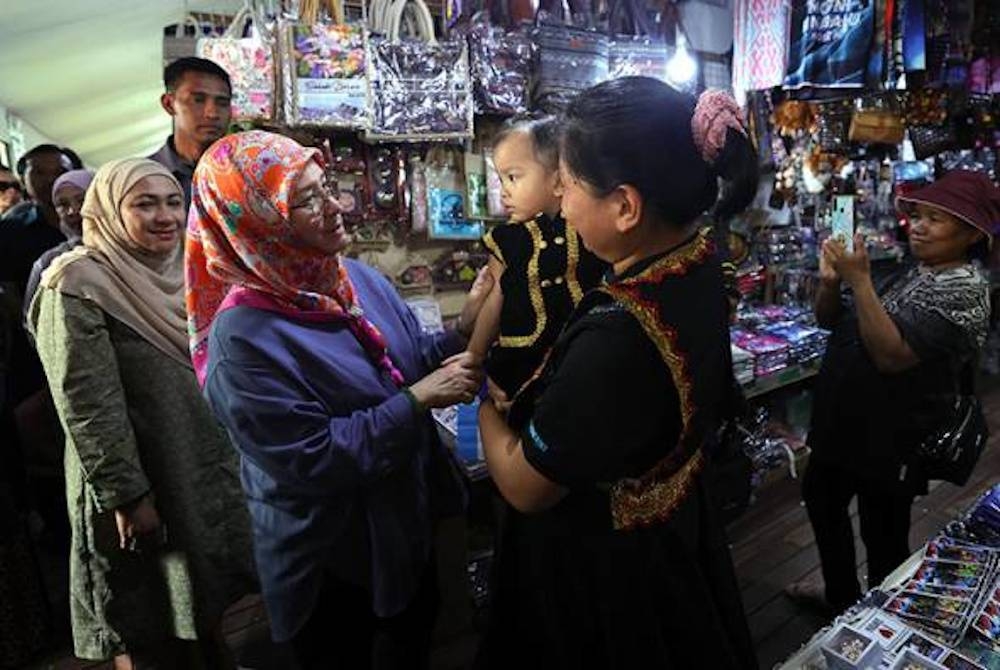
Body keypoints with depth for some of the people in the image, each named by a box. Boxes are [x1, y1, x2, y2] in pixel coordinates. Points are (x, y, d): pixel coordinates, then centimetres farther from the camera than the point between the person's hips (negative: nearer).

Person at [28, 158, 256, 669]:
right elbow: (87, 406, -20)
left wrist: (231, 459, 13)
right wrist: (127, 496, -20)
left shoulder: (179, 272, 6)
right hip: (137, 491, -6)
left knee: (199, 614, 20)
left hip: (203, 474, 6)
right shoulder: (78, 285, -15)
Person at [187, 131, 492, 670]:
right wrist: (418, 401, -27)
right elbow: (313, 459, -28)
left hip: (408, 525, 7)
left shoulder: (357, 277, -4)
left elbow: (408, 360, 5)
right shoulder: (242, 339, -26)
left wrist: (464, 329, -14)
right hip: (333, 566, -6)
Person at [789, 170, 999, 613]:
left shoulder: (964, 291, -18)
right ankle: (840, 592, 43)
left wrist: (859, 280, -32)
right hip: (843, 422, 8)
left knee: (883, 534, 10)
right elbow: (829, 320, 6)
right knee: (821, 499, 21)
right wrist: (831, 281, -14)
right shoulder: (906, 270, 6)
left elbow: (892, 355, -30)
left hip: (890, 439, -8)